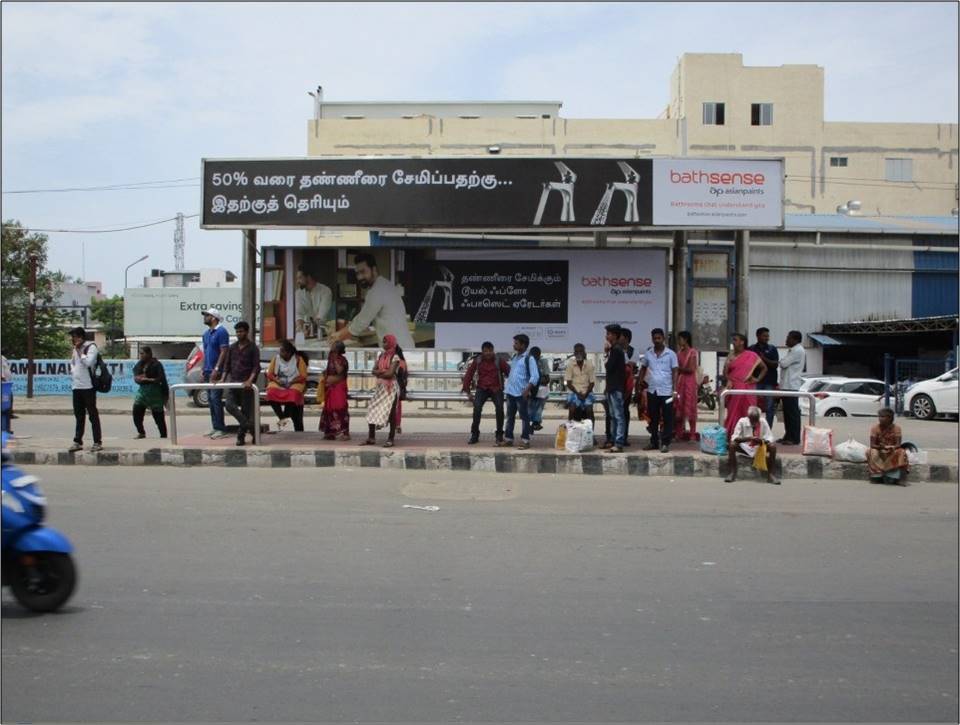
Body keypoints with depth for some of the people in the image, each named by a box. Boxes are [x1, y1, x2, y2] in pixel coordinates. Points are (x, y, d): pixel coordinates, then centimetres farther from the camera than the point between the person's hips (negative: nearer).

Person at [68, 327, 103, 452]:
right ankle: (77, 442, 16)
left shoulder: (91, 347, -6)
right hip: (76, 386, 8)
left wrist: (80, 351, -12)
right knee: (79, 415, 11)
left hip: (88, 386, -8)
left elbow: (88, 362, -20)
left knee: (93, 414, -4)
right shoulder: (75, 349, 17)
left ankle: (97, 442, -1)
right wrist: (72, 371, 12)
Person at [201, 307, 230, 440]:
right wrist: (204, 370, 14)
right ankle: (215, 427, 13)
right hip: (208, 372, 8)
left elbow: (224, 352, -14)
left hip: (216, 372, -8)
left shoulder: (221, 332, -9)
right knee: (210, 399, 8)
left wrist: (216, 369, -20)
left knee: (216, 399, -10)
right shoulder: (206, 334, 17)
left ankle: (221, 429, -7)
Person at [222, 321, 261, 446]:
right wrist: (223, 378, 0)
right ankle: (249, 427, -8)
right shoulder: (232, 347, 13)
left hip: (246, 384, -4)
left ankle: (241, 436, 10)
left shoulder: (253, 348, -2)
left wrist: (250, 380, -23)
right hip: (233, 382, 4)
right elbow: (227, 364, 14)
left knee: (246, 410, 0)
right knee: (230, 405, -15)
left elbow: (256, 367, -8)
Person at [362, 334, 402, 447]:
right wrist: (383, 371, -14)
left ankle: (391, 439, 4)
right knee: (372, 411, 5)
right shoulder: (381, 356, 11)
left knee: (391, 413, -2)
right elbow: (374, 371, 5)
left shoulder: (395, 357, -9)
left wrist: (379, 373, -5)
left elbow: (390, 374, -19)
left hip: (391, 388, -7)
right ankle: (371, 438, 13)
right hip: (380, 387, 7)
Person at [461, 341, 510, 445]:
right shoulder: (477, 361, -1)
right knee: (477, 408, -21)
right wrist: (468, 392, 0)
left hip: (496, 389, -1)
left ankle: (499, 435, -2)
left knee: (499, 408, -21)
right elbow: (468, 375, 3)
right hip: (482, 388, 1)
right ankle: (474, 434, -8)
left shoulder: (499, 361, -6)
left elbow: (509, 373, -8)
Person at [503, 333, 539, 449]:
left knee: (524, 417, 0)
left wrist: (527, 390, -20)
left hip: (522, 393, -8)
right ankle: (508, 439, 21)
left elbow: (535, 376, -14)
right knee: (510, 416, 13)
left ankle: (525, 441, 4)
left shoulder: (529, 358, -9)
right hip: (511, 392, 8)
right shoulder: (514, 357, 13)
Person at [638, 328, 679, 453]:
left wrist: (675, 389, -10)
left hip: (666, 391, -3)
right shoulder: (648, 354, 8)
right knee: (653, 418, 10)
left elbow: (675, 372, -2)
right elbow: (643, 368, 21)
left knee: (667, 419, 0)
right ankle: (653, 442, 20)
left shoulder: (671, 354, -1)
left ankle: (665, 443, 5)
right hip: (652, 391, 3)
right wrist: (641, 380, 6)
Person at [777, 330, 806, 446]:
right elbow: (785, 364, 21)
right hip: (786, 385, 10)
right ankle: (788, 436, 18)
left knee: (793, 412, -7)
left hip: (791, 385, -10)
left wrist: (782, 361, 2)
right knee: (788, 412, 12)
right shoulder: (793, 350, 20)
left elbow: (783, 364, -16)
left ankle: (794, 438, -5)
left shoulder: (798, 351, -13)